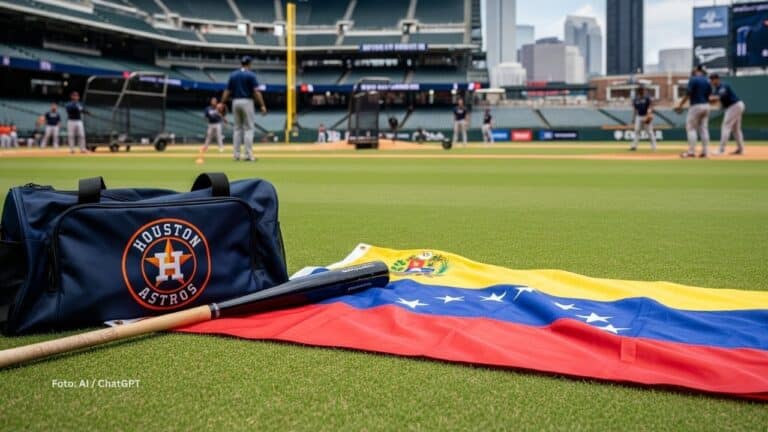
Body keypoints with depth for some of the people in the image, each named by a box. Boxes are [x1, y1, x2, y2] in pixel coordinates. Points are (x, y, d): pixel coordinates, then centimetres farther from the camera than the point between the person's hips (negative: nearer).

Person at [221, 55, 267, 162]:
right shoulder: (251, 75, -5)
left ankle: (236, 155, 9)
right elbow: (256, 91, -13)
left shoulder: (233, 75, 9)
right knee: (248, 129, -2)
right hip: (247, 102, -5)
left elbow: (227, 91, 6)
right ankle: (248, 155, -7)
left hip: (235, 102, 5)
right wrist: (262, 105, -14)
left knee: (237, 128, 11)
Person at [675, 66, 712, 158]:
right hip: (706, 106, 7)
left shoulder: (693, 79, -8)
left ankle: (691, 151, -8)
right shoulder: (707, 81, 11)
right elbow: (710, 94, 11)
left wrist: (680, 105, -10)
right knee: (704, 128, 9)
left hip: (696, 106, -7)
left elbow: (688, 94, -14)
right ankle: (704, 151, 7)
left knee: (691, 128, -2)